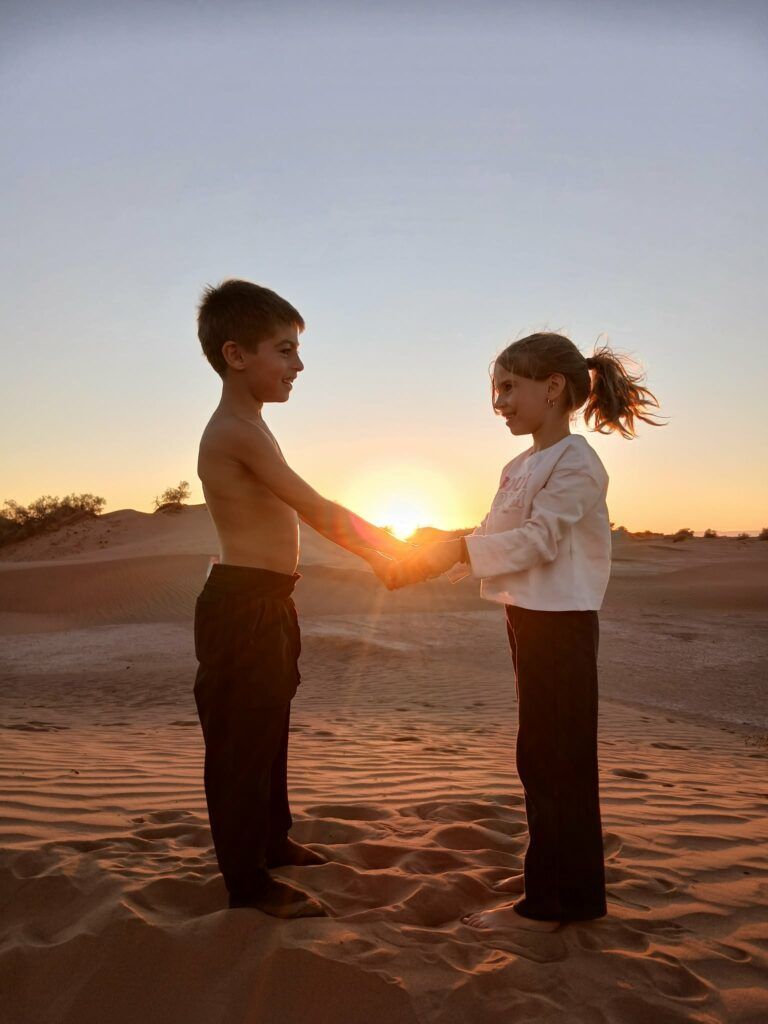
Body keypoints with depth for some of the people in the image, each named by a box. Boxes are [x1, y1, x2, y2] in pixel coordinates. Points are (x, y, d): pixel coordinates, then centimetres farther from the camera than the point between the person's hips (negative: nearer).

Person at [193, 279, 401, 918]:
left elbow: (308, 514, 17)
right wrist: (381, 547, -7)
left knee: (270, 730, 21)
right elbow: (316, 510, -18)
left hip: (269, 604, 10)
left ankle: (272, 840, 38)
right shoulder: (238, 431, -18)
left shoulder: (248, 431, 16)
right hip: (242, 606, -10)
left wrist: (378, 543, 12)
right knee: (241, 740, 1)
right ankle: (249, 883, 14)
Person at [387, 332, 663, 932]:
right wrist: (429, 561, 2)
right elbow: (494, 540, 12)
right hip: (529, 619, 9)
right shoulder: (520, 467, 13)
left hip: (561, 625, -9)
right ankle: (551, 876, 34)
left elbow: (538, 539, -22)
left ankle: (546, 905, 9)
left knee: (554, 759, -2)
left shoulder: (576, 462, -14)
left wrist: (456, 549, -25)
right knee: (545, 758, 18)